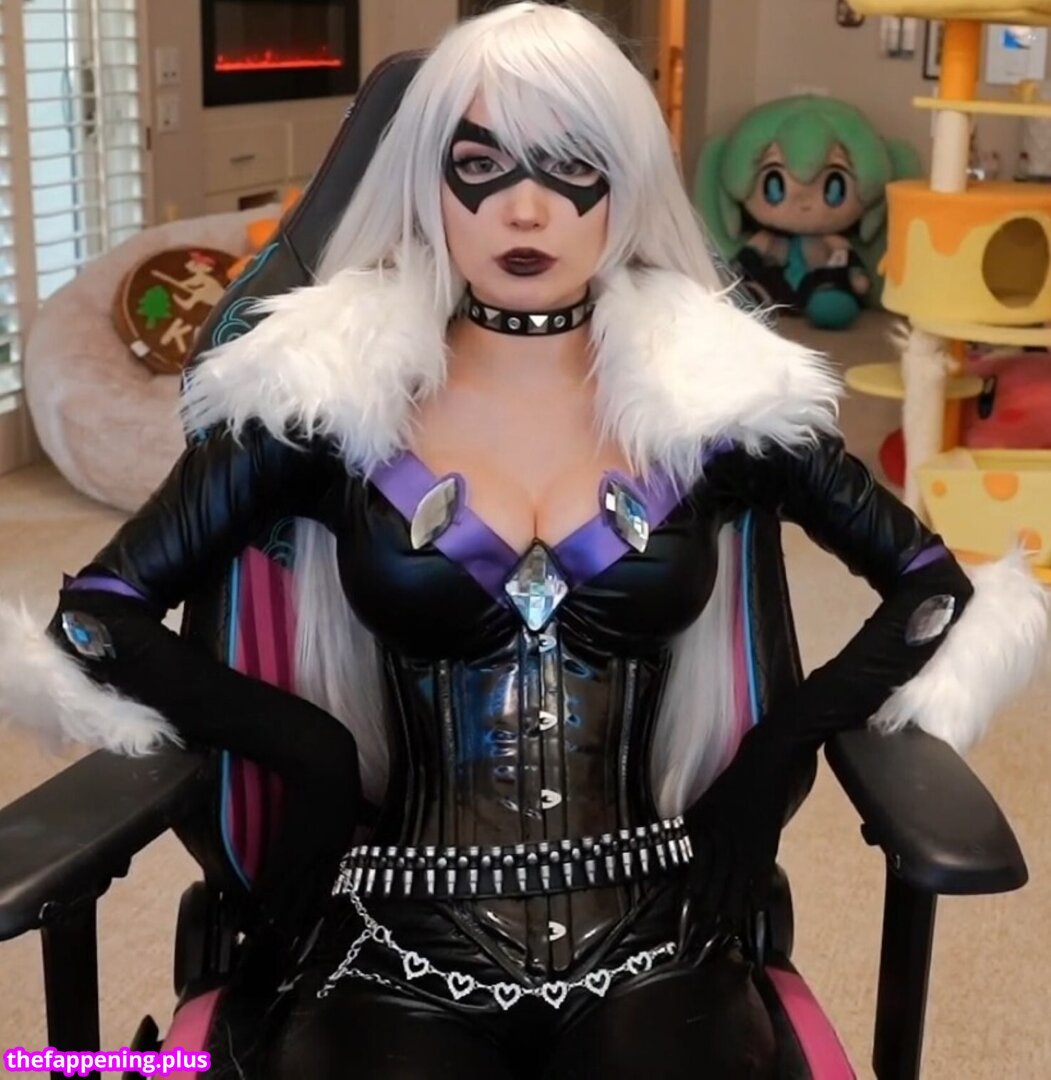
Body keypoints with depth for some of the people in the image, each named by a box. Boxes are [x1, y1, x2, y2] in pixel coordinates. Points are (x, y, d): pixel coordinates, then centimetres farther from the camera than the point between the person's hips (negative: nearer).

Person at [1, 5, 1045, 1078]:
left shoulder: (714, 393, 2)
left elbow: (938, 589, 10)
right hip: (405, 947, 0)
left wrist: (771, 756, 1)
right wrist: (308, 746, -5)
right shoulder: (328, 394, 0)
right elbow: (94, 612, 2)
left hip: (648, 943, 1)